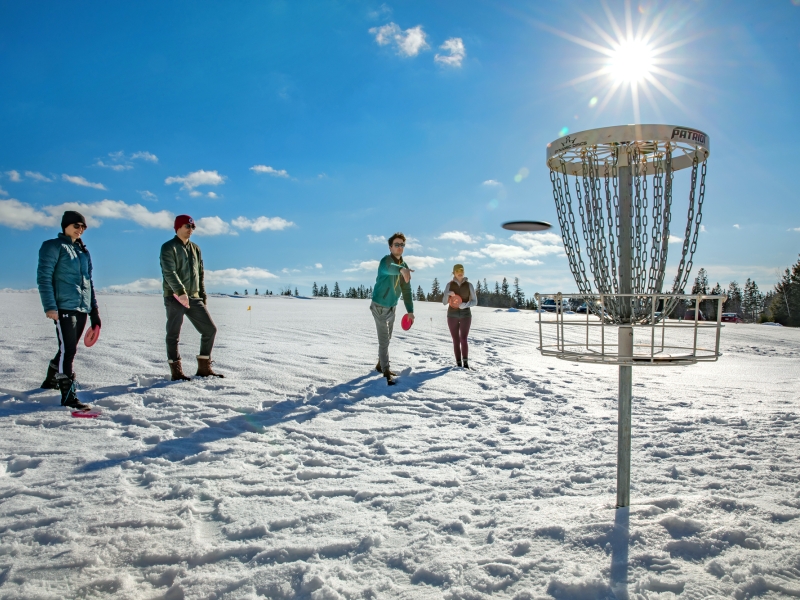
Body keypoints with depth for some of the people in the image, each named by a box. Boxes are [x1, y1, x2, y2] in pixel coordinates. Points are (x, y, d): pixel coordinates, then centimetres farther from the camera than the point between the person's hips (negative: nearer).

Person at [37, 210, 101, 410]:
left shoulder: (83, 251, 19)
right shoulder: (54, 246, -1)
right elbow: (43, 277, -8)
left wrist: (94, 308, 18)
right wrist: (50, 306, -16)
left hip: (82, 308, 7)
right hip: (64, 307, -7)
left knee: (69, 349, 15)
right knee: (68, 349, -12)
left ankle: (51, 380, 36)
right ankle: (68, 396, -11)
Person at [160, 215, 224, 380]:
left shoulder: (195, 249, 17)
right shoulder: (168, 248, -3)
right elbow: (169, 272, -17)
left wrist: (203, 296, 15)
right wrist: (180, 292, -30)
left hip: (194, 298, 6)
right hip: (174, 298, -6)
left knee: (210, 329, 2)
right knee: (173, 335, 0)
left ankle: (204, 368, 11)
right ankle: (176, 371, 7)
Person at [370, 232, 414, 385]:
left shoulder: (404, 266, 2)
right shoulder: (386, 260, -21)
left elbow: (406, 290, 5)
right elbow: (387, 268, -48)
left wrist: (410, 310, 0)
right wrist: (401, 269, -69)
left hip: (392, 307, 8)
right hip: (380, 306, -8)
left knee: (387, 338, 19)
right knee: (384, 340, -9)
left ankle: (380, 365, 36)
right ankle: (386, 372, -3)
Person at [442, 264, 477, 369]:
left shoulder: (469, 285, 0)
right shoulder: (449, 285, 0)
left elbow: (474, 301, 0)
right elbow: (444, 302, -1)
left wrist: (465, 305, -20)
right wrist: (447, 294, -22)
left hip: (465, 315, -1)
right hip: (452, 315, 1)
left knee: (463, 339, -14)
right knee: (456, 341, 1)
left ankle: (465, 362, -3)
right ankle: (458, 363, 9)